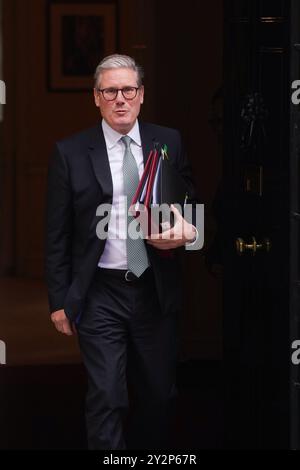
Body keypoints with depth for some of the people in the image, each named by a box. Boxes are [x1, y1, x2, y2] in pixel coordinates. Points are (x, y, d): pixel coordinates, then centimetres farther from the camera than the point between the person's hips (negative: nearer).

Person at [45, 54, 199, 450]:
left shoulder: (169, 143, 4)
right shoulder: (70, 153, -3)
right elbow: (57, 234, 0)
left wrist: (186, 230, -12)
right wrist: (59, 300, -2)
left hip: (156, 290, 3)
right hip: (100, 294, -2)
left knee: (158, 395, 11)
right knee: (106, 398, -6)